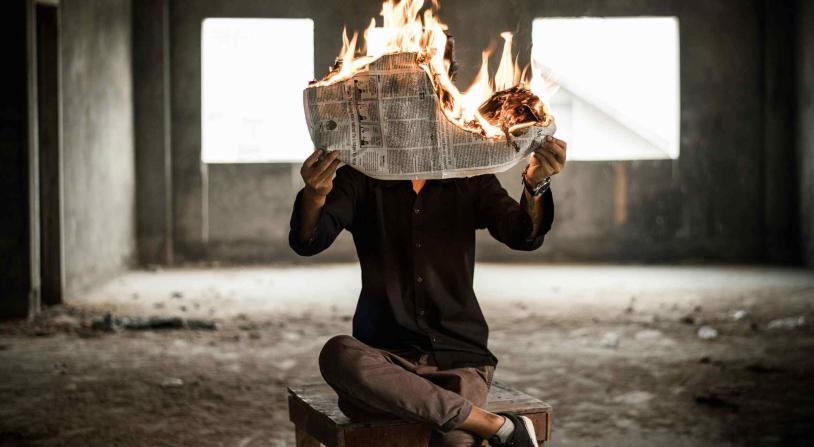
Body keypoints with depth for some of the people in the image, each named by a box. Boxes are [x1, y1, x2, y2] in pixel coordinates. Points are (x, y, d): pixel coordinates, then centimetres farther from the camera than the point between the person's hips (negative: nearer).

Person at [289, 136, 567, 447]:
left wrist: (535, 185, -30)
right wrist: (314, 196, -34)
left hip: (458, 354, -2)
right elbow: (307, 242, -11)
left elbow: (524, 236, -8)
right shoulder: (361, 179, 4)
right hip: (386, 356, 2)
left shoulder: (470, 180, 7)